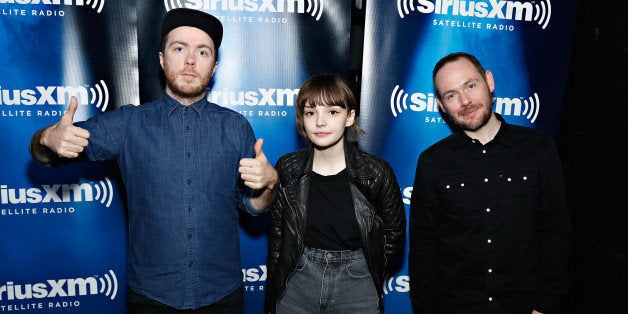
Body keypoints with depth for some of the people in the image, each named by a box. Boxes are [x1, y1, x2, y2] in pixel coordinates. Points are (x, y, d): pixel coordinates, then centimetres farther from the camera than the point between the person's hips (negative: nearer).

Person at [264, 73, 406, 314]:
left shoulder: (377, 173, -11)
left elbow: (394, 235, 2)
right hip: (297, 285, 2)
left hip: (357, 286, -1)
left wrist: (360, 268, 0)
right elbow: (276, 239, 1)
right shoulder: (287, 169, -6)